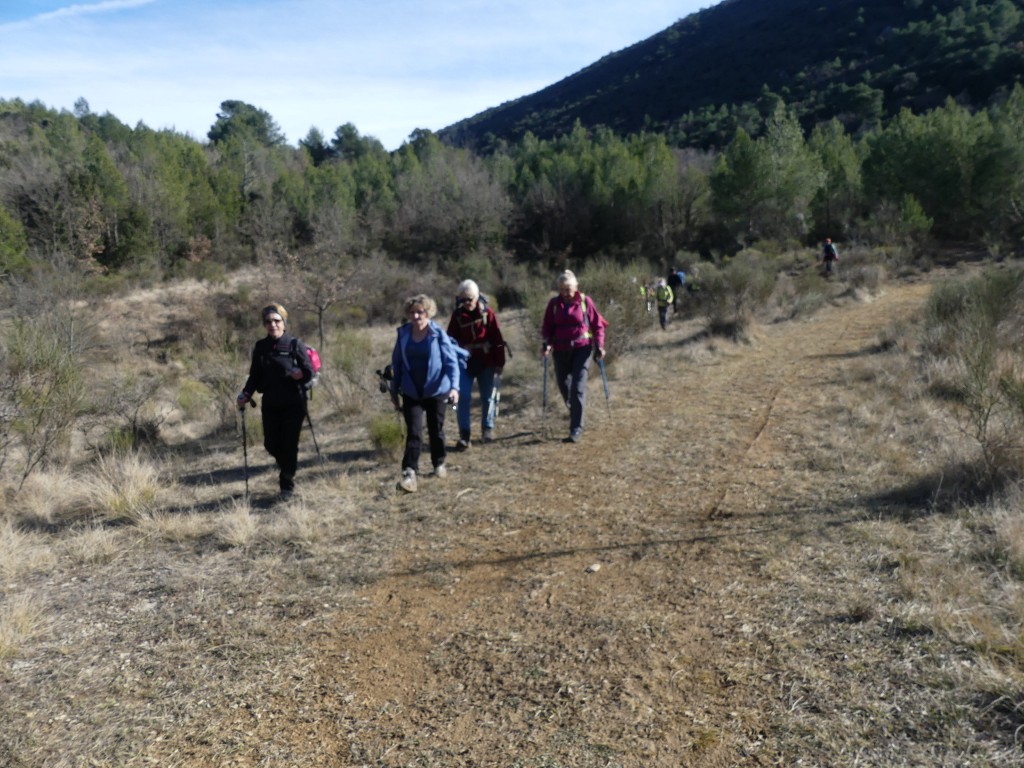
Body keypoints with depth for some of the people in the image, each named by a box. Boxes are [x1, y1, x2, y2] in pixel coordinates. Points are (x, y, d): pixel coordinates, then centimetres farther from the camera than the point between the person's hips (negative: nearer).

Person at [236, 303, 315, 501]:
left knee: (289, 445, -1)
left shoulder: (295, 345, -5)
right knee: (271, 444, 7)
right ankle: (288, 467, 38)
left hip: (293, 404, -3)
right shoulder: (260, 347, 5)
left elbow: (309, 372, -6)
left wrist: (299, 374, -27)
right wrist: (246, 395, -5)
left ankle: (287, 484, 15)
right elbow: (255, 375, 10)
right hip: (270, 404, 4)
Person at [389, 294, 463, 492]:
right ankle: (409, 474, -7)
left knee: (436, 431, 13)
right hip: (411, 393, 2)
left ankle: (439, 464, 35)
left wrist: (454, 387, -26)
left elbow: (451, 362, -14)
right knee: (413, 433, -6)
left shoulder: (438, 334, -11)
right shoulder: (403, 334, -1)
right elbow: (397, 363, 8)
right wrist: (394, 389, 12)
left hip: (436, 391, -1)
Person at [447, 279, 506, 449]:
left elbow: (497, 339, -3)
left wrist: (500, 363, -4)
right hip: (465, 363, 1)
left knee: (488, 396, 9)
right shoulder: (457, 316, 1)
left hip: (486, 362, -1)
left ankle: (488, 428, 28)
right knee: (463, 397, -7)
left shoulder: (488, 313, -4)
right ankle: (464, 435, -2)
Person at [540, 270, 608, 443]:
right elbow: (547, 326, 5)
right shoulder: (554, 304, 1)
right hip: (561, 351, 3)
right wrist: (546, 343, -11)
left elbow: (597, 325, 1)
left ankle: (576, 429, -8)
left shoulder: (585, 301, -4)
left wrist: (599, 346, -7)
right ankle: (574, 411, 44)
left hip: (582, 348, -3)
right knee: (563, 384, 14)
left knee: (578, 388, -10)